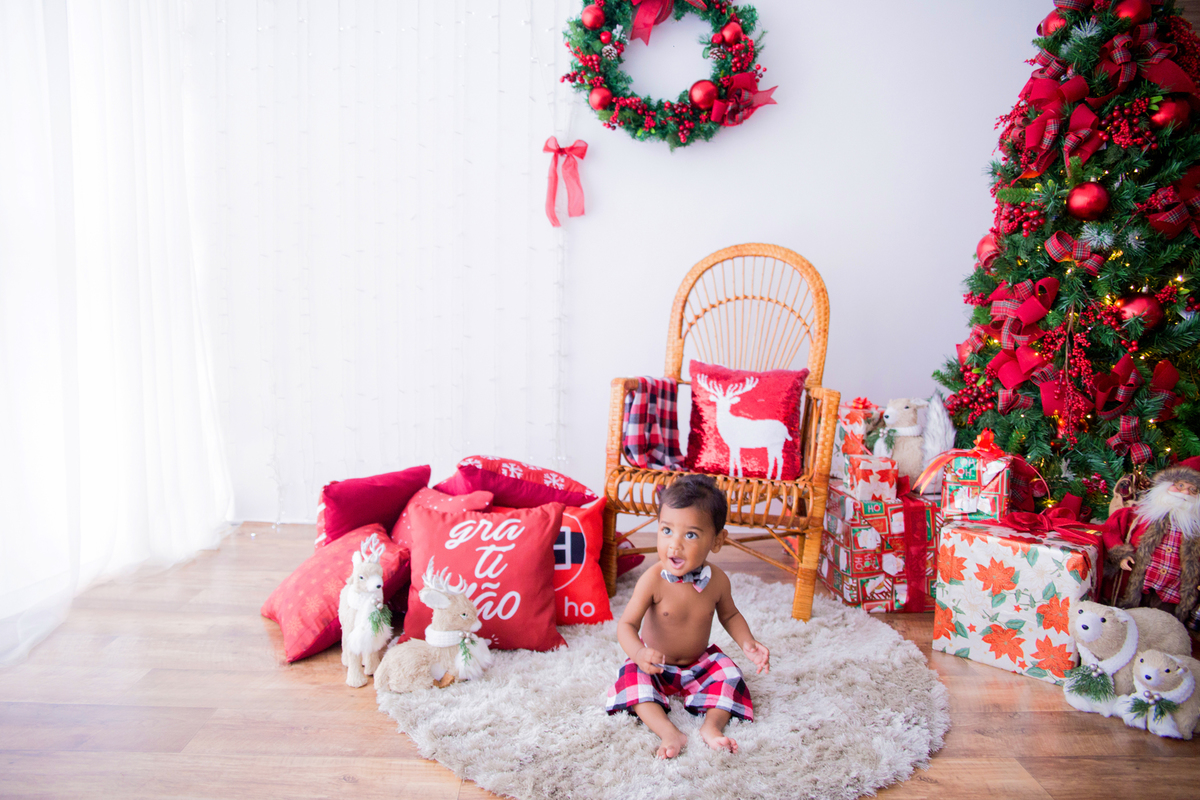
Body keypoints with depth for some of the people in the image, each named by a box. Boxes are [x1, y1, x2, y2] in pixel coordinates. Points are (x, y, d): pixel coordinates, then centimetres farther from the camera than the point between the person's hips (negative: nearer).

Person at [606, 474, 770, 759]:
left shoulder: (717, 580, -16)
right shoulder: (653, 580, -28)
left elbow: (729, 615, 6)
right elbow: (627, 624, -27)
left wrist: (747, 642, -12)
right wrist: (639, 653, -48)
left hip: (700, 662, 3)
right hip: (657, 666, -3)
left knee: (729, 675, -20)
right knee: (634, 679, -30)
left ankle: (712, 726, -19)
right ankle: (670, 733, -32)